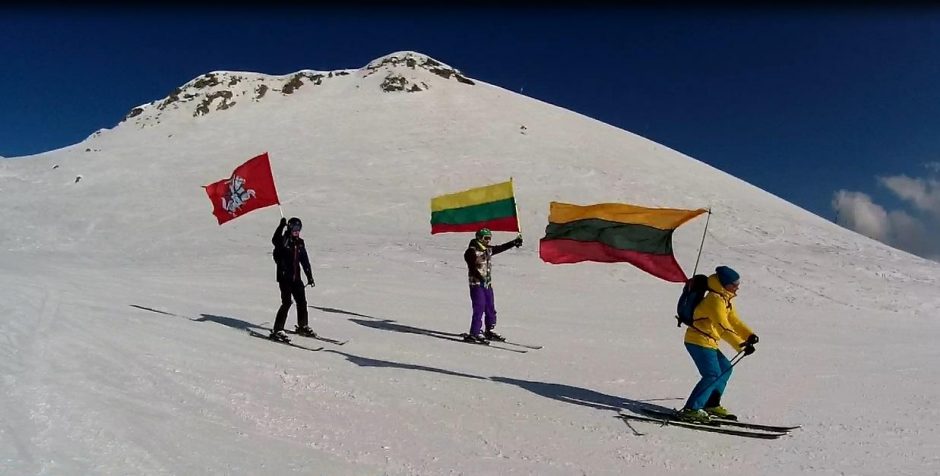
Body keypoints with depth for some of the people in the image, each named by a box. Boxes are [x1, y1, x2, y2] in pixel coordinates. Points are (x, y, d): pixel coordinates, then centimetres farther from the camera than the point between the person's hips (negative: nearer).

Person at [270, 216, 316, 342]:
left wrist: (309, 276, 14)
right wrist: (281, 226, -43)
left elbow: (305, 260, 15)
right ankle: (277, 330, -5)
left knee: (302, 301, 10)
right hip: (284, 277, -6)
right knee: (287, 302, -12)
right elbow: (275, 240, -33)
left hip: (296, 278, 6)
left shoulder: (300, 242, 10)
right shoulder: (283, 240, -7)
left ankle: (303, 327, 28)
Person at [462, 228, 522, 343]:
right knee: (479, 308, -11)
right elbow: (472, 267, -22)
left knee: (490, 308, 13)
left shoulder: (488, 250, 11)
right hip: (476, 284, -8)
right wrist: (480, 277, -34)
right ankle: (474, 334, -6)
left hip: (487, 283, 8)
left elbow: (501, 248, 25)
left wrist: (514, 242, 26)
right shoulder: (472, 251, -11)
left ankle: (489, 331, 26)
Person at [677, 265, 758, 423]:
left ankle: (711, 405, 24)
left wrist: (749, 335, 0)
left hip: (708, 342, 11)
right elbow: (723, 327, -25)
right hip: (699, 341, -11)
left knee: (725, 368, 15)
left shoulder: (725, 299, 15)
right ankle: (691, 409, -15)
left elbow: (734, 320, 15)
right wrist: (741, 345, -29)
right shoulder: (715, 299, -18)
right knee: (713, 374, -16)